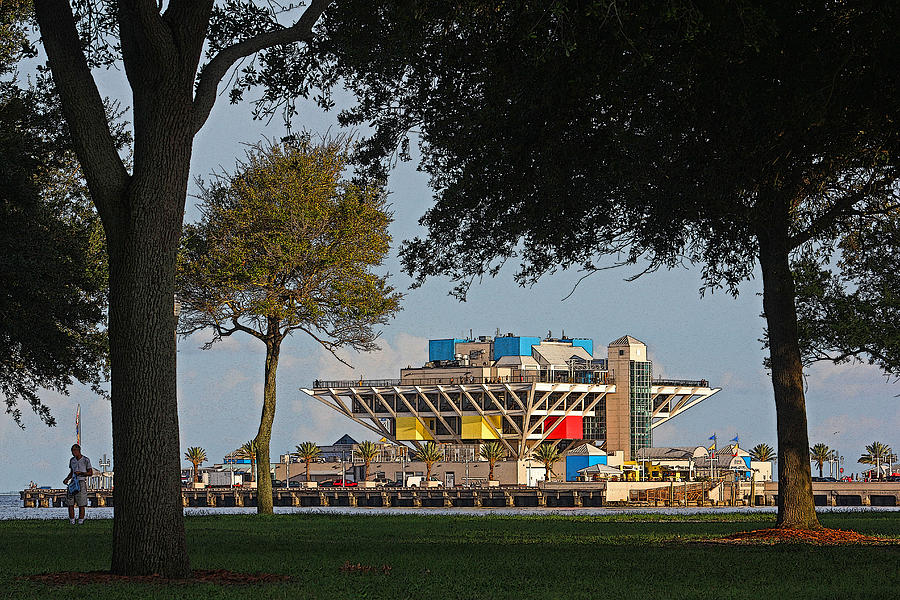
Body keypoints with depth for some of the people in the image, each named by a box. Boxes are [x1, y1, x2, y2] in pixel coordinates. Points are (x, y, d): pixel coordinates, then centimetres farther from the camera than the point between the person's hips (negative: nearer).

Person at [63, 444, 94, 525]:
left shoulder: (86, 460, -3)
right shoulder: (72, 460, 13)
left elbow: (90, 473, -1)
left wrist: (80, 473, -15)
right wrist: (67, 479, 5)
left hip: (81, 482, -5)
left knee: (81, 505, -6)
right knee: (70, 503, -3)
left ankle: (81, 521, -2)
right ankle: (72, 522, 1)